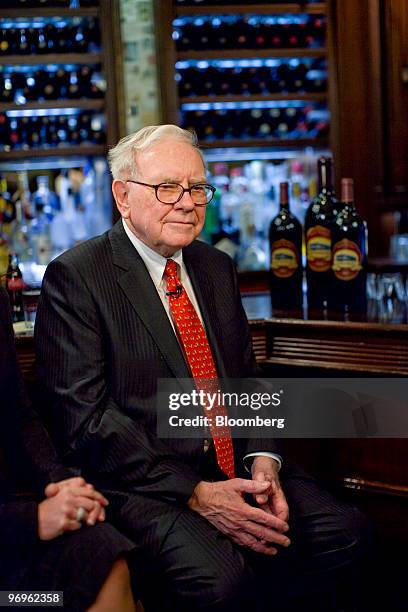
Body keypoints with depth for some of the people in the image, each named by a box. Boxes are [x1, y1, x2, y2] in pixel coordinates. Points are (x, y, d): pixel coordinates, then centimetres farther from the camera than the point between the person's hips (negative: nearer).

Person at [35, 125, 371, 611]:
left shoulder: (218, 269, 15)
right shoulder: (75, 276, -7)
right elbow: (86, 418, -14)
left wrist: (263, 461, -4)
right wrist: (195, 494, -19)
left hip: (235, 469, 7)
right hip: (140, 479, -6)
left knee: (344, 531, -14)